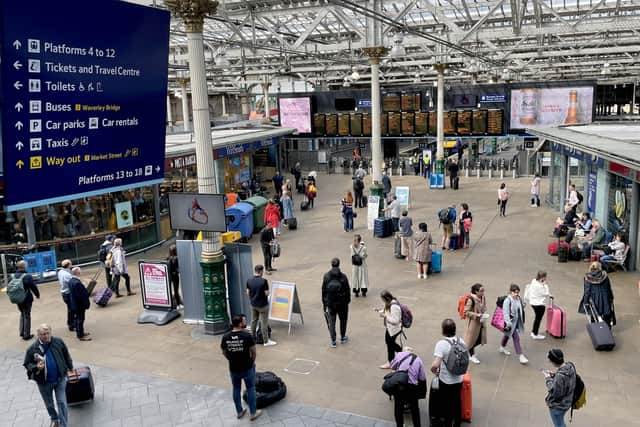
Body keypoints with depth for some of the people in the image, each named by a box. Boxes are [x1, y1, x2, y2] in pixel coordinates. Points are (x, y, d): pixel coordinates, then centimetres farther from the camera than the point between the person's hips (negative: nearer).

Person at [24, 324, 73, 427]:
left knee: (62, 403, 0)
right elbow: (27, 364, -3)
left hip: (60, 379, -1)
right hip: (44, 382, 1)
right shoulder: (32, 349, -14)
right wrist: (36, 368, -23)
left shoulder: (59, 342, -10)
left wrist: (70, 368, 13)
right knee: (49, 404, 21)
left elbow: (66, 355, 6)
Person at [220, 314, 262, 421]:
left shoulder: (225, 337, -9)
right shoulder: (247, 335, -20)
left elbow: (224, 352, 3)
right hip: (247, 368, -3)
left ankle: (239, 412, 34)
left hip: (233, 368, 4)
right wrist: (252, 361, 8)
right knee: (250, 389, 13)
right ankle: (253, 413, 23)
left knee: (236, 389, 20)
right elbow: (253, 351, -11)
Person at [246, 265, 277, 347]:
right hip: (263, 305, -6)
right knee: (264, 323, 4)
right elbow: (267, 293, -18)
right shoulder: (263, 281, -22)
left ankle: (252, 337, 34)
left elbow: (248, 293, 2)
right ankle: (266, 341, 11)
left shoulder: (249, 281, -6)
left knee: (253, 321, 21)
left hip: (253, 304, 6)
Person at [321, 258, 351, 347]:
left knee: (331, 321, 10)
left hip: (330, 303, 1)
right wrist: (348, 300, 7)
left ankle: (333, 341, 11)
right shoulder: (343, 276, -14)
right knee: (343, 320, 20)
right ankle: (342, 338, 33)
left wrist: (324, 302, 7)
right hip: (342, 303, -1)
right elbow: (347, 290, -8)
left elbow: (324, 290, -3)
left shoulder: (326, 276, -9)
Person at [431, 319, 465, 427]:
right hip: (458, 379, 5)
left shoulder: (441, 344, -25)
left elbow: (435, 365, -32)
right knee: (457, 402, 23)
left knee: (447, 404, 15)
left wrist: (434, 371, -12)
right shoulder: (461, 341, -7)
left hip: (446, 381, -5)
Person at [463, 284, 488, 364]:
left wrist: (484, 314, -5)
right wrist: (477, 315, -23)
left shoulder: (483, 298, -1)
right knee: (472, 339, 9)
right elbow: (466, 312, -18)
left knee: (481, 339, 11)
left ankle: (469, 349, 36)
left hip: (481, 322, 7)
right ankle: (472, 355, 30)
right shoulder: (471, 300, -23)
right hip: (473, 322, -7)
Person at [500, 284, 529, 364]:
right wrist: (508, 323, -28)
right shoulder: (507, 300, -22)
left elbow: (521, 310, 13)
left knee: (507, 335, 26)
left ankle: (502, 347, 46)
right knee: (516, 337, -9)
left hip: (517, 322, 8)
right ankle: (521, 356, -5)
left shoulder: (518, 299, -1)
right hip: (511, 322, -8)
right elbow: (506, 313, -25)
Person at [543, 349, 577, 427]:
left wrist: (548, 378, -19)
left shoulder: (560, 376, -40)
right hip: (566, 402, 8)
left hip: (557, 406, -8)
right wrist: (554, 374, -5)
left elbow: (554, 393, -28)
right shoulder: (570, 365, -15)